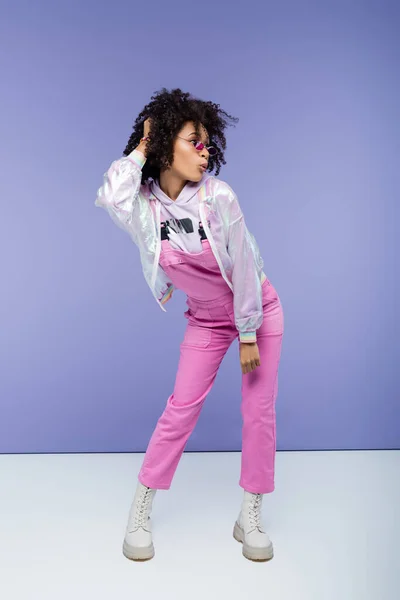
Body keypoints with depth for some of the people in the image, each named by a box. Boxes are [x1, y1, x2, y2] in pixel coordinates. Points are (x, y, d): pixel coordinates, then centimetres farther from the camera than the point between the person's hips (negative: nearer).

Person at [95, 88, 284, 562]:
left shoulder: (218, 197, -21)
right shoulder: (144, 205, -13)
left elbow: (244, 268, -17)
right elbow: (109, 197, -38)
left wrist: (248, 336, -14)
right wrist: (139, 151, -24)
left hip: (258, 309, -1)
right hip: (206, 319, 2)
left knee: (259, 411, -1)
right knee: (181, 408, -2)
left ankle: (250, 519, 16)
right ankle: (139, 513, 14)